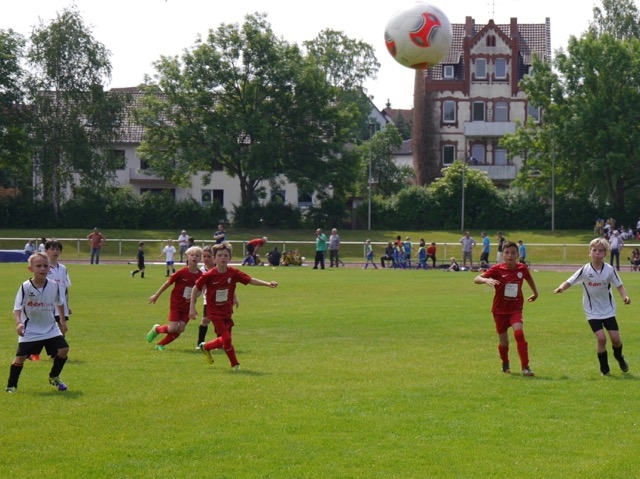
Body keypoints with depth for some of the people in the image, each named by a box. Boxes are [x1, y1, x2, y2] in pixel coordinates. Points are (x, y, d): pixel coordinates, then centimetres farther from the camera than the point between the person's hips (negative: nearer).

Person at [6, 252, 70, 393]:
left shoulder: (54, 286, -6)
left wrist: (62, 321, 16)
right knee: (20, 357, -7)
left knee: (63, 349, -7)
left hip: (50, 328, 3)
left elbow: (60, 304, 13)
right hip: (30, 331, -3)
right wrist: (18, 323, -32)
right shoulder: (25, 287, -16)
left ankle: (54, 377, 16)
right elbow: (17, 308, -15)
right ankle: (11, 385, 10)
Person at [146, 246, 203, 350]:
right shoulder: (181, 272, -19)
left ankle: (161, 344, 17)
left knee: (180, 329, -1)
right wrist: (156, 295, 1)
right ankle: (156, 329, 22)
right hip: (176, 304, -4)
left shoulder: (200, 275, -8)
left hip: (187, 306, 4)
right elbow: (168, 283, -7)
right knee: (173, 328, -9)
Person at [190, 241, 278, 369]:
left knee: (225, 341, 13)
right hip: (215, 313, -5)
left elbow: (251, 280, -12)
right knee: (226, 338, -12)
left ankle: (206, 347, 42)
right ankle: (235, 364, 8)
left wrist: (268, 284, -25)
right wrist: (192, 308, -9)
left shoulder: (233, 273, -10)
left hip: (227, 312, 5)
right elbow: (196, 289, -7)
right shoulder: (208, 276, -18)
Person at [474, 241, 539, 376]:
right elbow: (476, 279, -20)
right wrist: (486, 280, -41)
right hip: (500, 310, 0)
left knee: (519, 333, -23)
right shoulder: (497, 269, -13)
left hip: (516, 309, 1)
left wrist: (535, 293, 31)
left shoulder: (522, 269, -6)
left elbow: (529, 278, 18)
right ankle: (505, 364, 40)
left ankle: (525, 367, -19)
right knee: (504, 342, 9)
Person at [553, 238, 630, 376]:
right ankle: (604, 368, 4)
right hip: (592, 311, -2)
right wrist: (561, 288, -35)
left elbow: (619, 286, -3)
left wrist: (625, 296, -22)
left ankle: (619, 357, 34)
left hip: (608, 310, 2)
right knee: (601, 337, -15)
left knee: (615, 338, -2)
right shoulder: (584, 270, -14)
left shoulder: (610, 270, -10)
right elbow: (569, 282, -13)